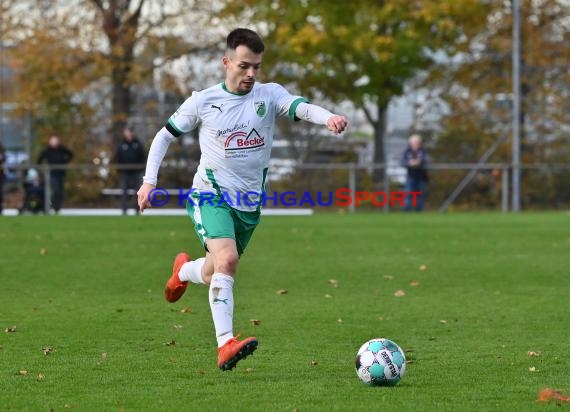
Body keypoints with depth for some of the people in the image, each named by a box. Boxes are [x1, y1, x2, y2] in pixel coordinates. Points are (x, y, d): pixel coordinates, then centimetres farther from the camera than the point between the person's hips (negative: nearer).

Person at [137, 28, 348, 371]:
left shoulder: (269, 95, -3)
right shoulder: (203, 101, -4)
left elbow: (301, 108, -24)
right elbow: (165, 136, 7)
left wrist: (329, 118, -46)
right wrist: (149, 181, -4)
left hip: (250, 204, 3)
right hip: (211, 195, -3)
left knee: (216, 274, 16)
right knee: (227, 259, -28)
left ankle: (184, 271, 53)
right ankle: (226, 344, -32)